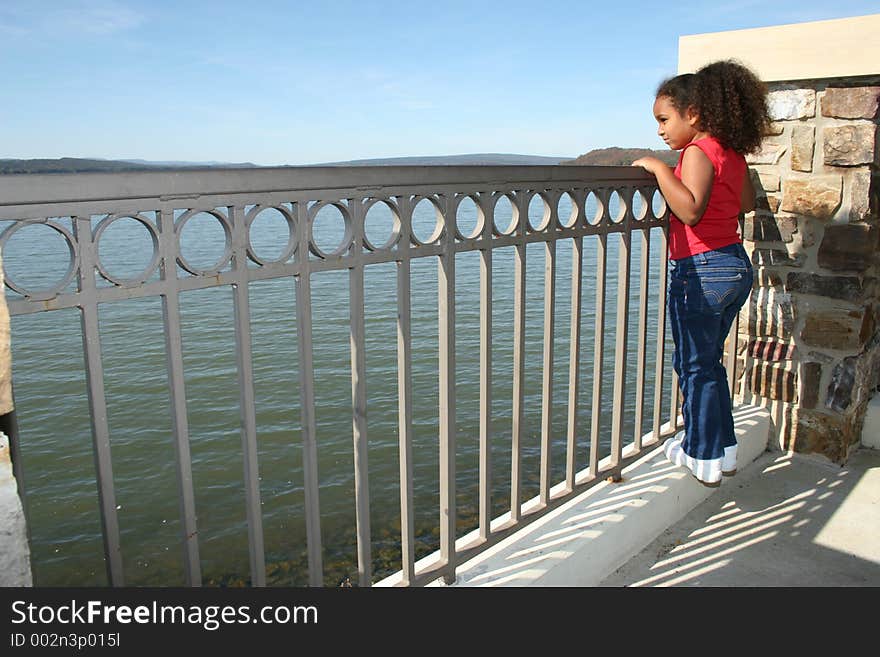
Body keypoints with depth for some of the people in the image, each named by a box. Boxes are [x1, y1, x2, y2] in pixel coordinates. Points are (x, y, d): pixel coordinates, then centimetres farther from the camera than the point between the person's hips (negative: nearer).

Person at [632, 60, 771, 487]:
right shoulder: (732, 153, 11)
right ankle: (724, 451, 30)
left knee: (694, 366, 4)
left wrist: (658, 168, -23)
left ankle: (703, 461, 16)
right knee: (708, 362, 20)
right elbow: (747, 203, 24)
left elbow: (690, 210, -30)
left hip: (701, 271, -9)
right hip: (737, 266, 9)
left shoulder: (698, 152, -15)